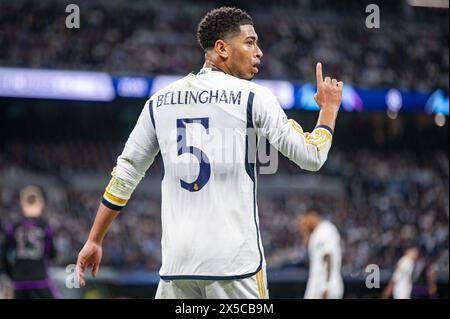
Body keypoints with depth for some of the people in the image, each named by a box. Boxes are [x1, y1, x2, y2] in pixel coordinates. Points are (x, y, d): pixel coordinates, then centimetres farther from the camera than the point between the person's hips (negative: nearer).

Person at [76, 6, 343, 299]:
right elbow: (311, 156, 0)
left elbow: (125, 173, 16)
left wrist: (94, 241, 23)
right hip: (234, 258, -4)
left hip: (176, 260, 4)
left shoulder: (159, 101, 13)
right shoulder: (252, 96, -1)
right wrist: (329, 108, 18)